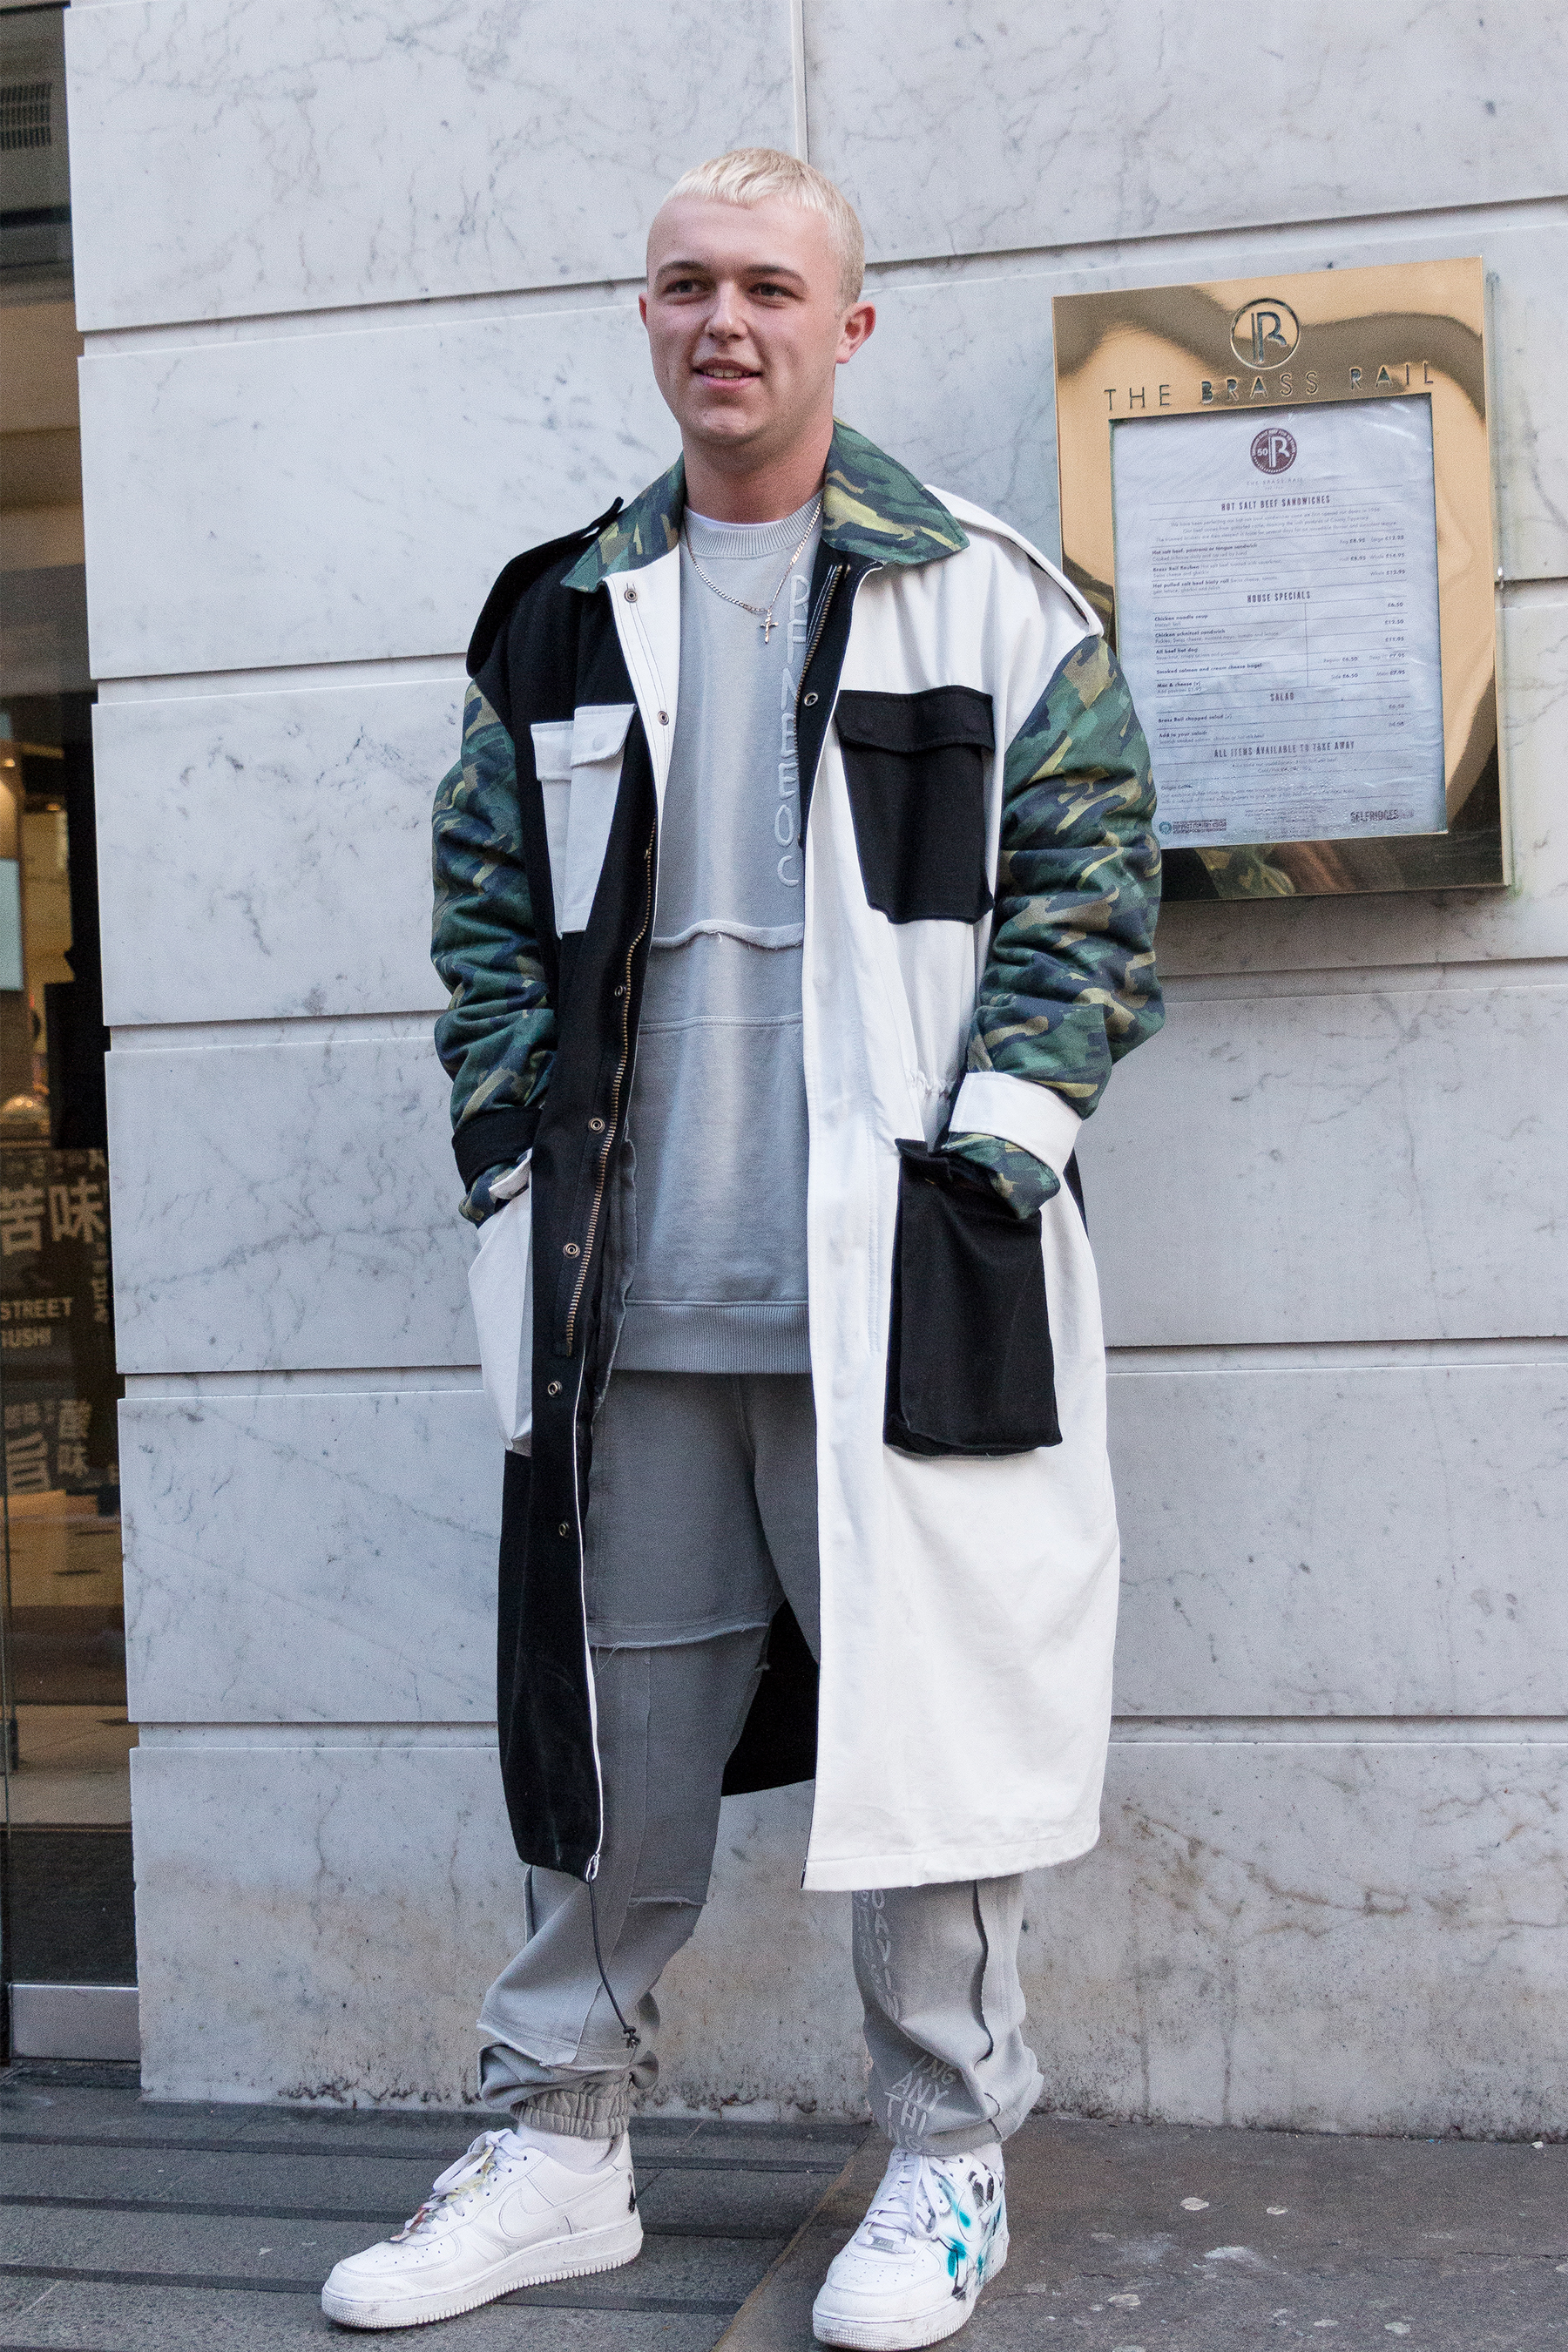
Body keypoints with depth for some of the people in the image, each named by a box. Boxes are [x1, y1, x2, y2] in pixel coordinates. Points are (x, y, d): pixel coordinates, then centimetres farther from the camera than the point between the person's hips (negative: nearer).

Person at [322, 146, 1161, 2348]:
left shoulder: (994, 599, 3)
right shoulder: (562, 619, 13)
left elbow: (1089, 891, 1)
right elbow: (488, 910, 15)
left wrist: (988, 1154, -9)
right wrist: (519, 1176, 5)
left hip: (898, 1281, -3)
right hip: (633, 1300, 4)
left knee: (923, 1719, 2)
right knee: (603, 1729, 10)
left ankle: (949, 2163, 20)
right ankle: (558, 2149, 25)